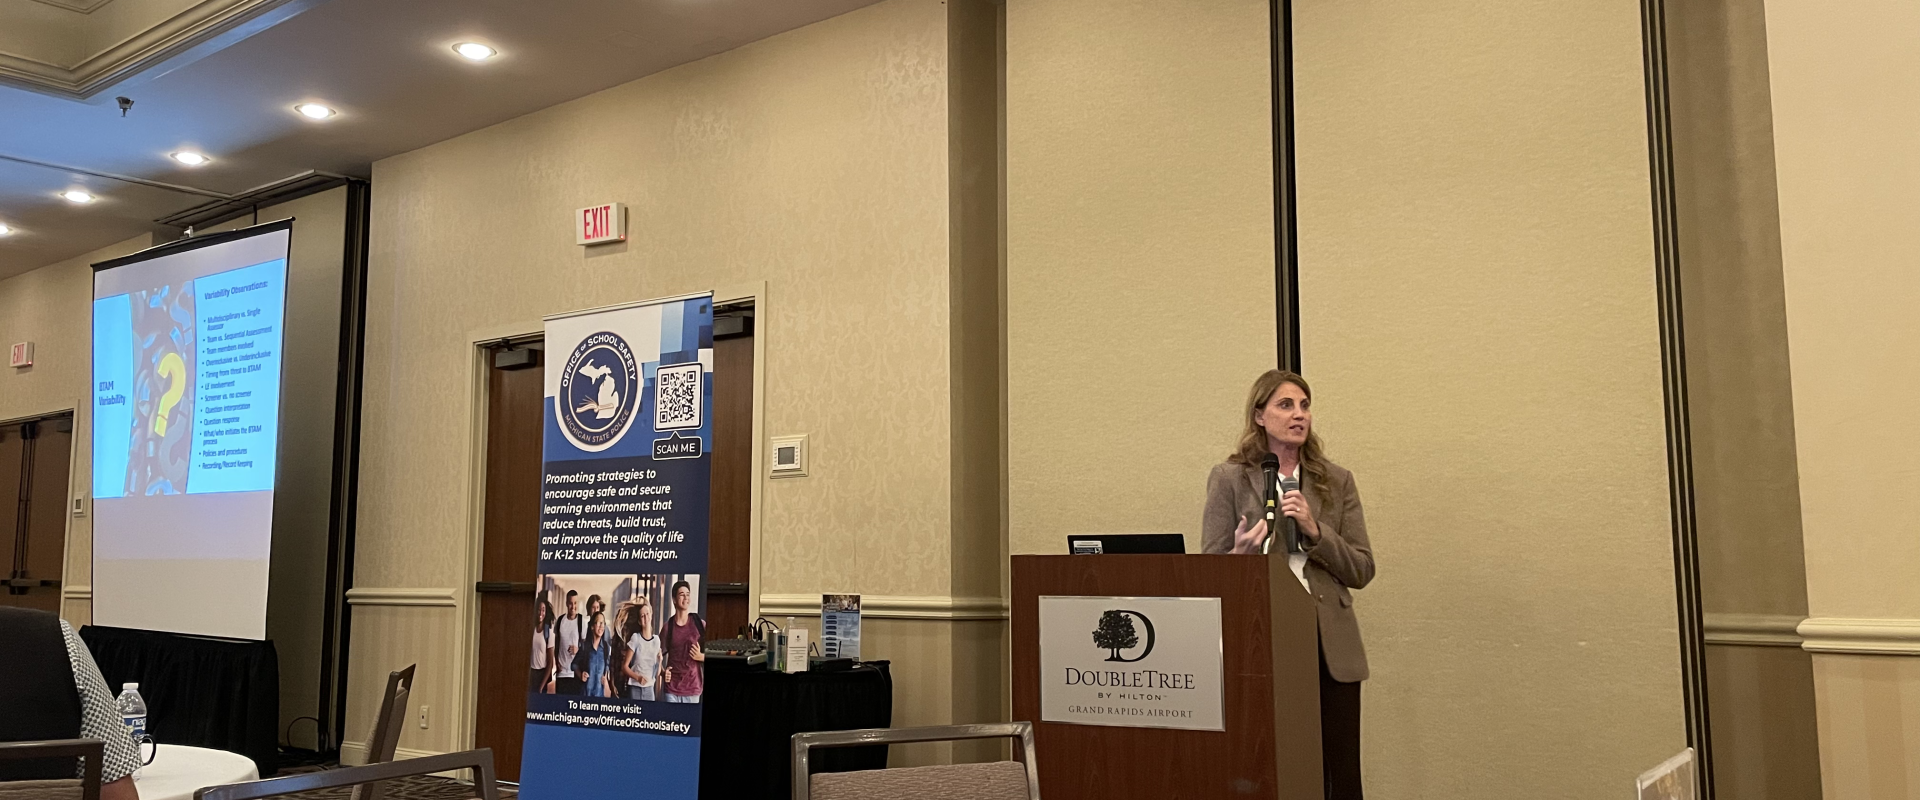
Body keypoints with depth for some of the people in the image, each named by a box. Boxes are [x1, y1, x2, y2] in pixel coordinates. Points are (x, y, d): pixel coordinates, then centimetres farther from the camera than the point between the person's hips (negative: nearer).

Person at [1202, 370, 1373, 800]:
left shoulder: (1336, 481, 9)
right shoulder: (1229, 479, 2)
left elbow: (1362, 571, 5)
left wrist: (1315, 530, -11)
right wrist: (1241, 552, -21)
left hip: (1329, 647, 2)